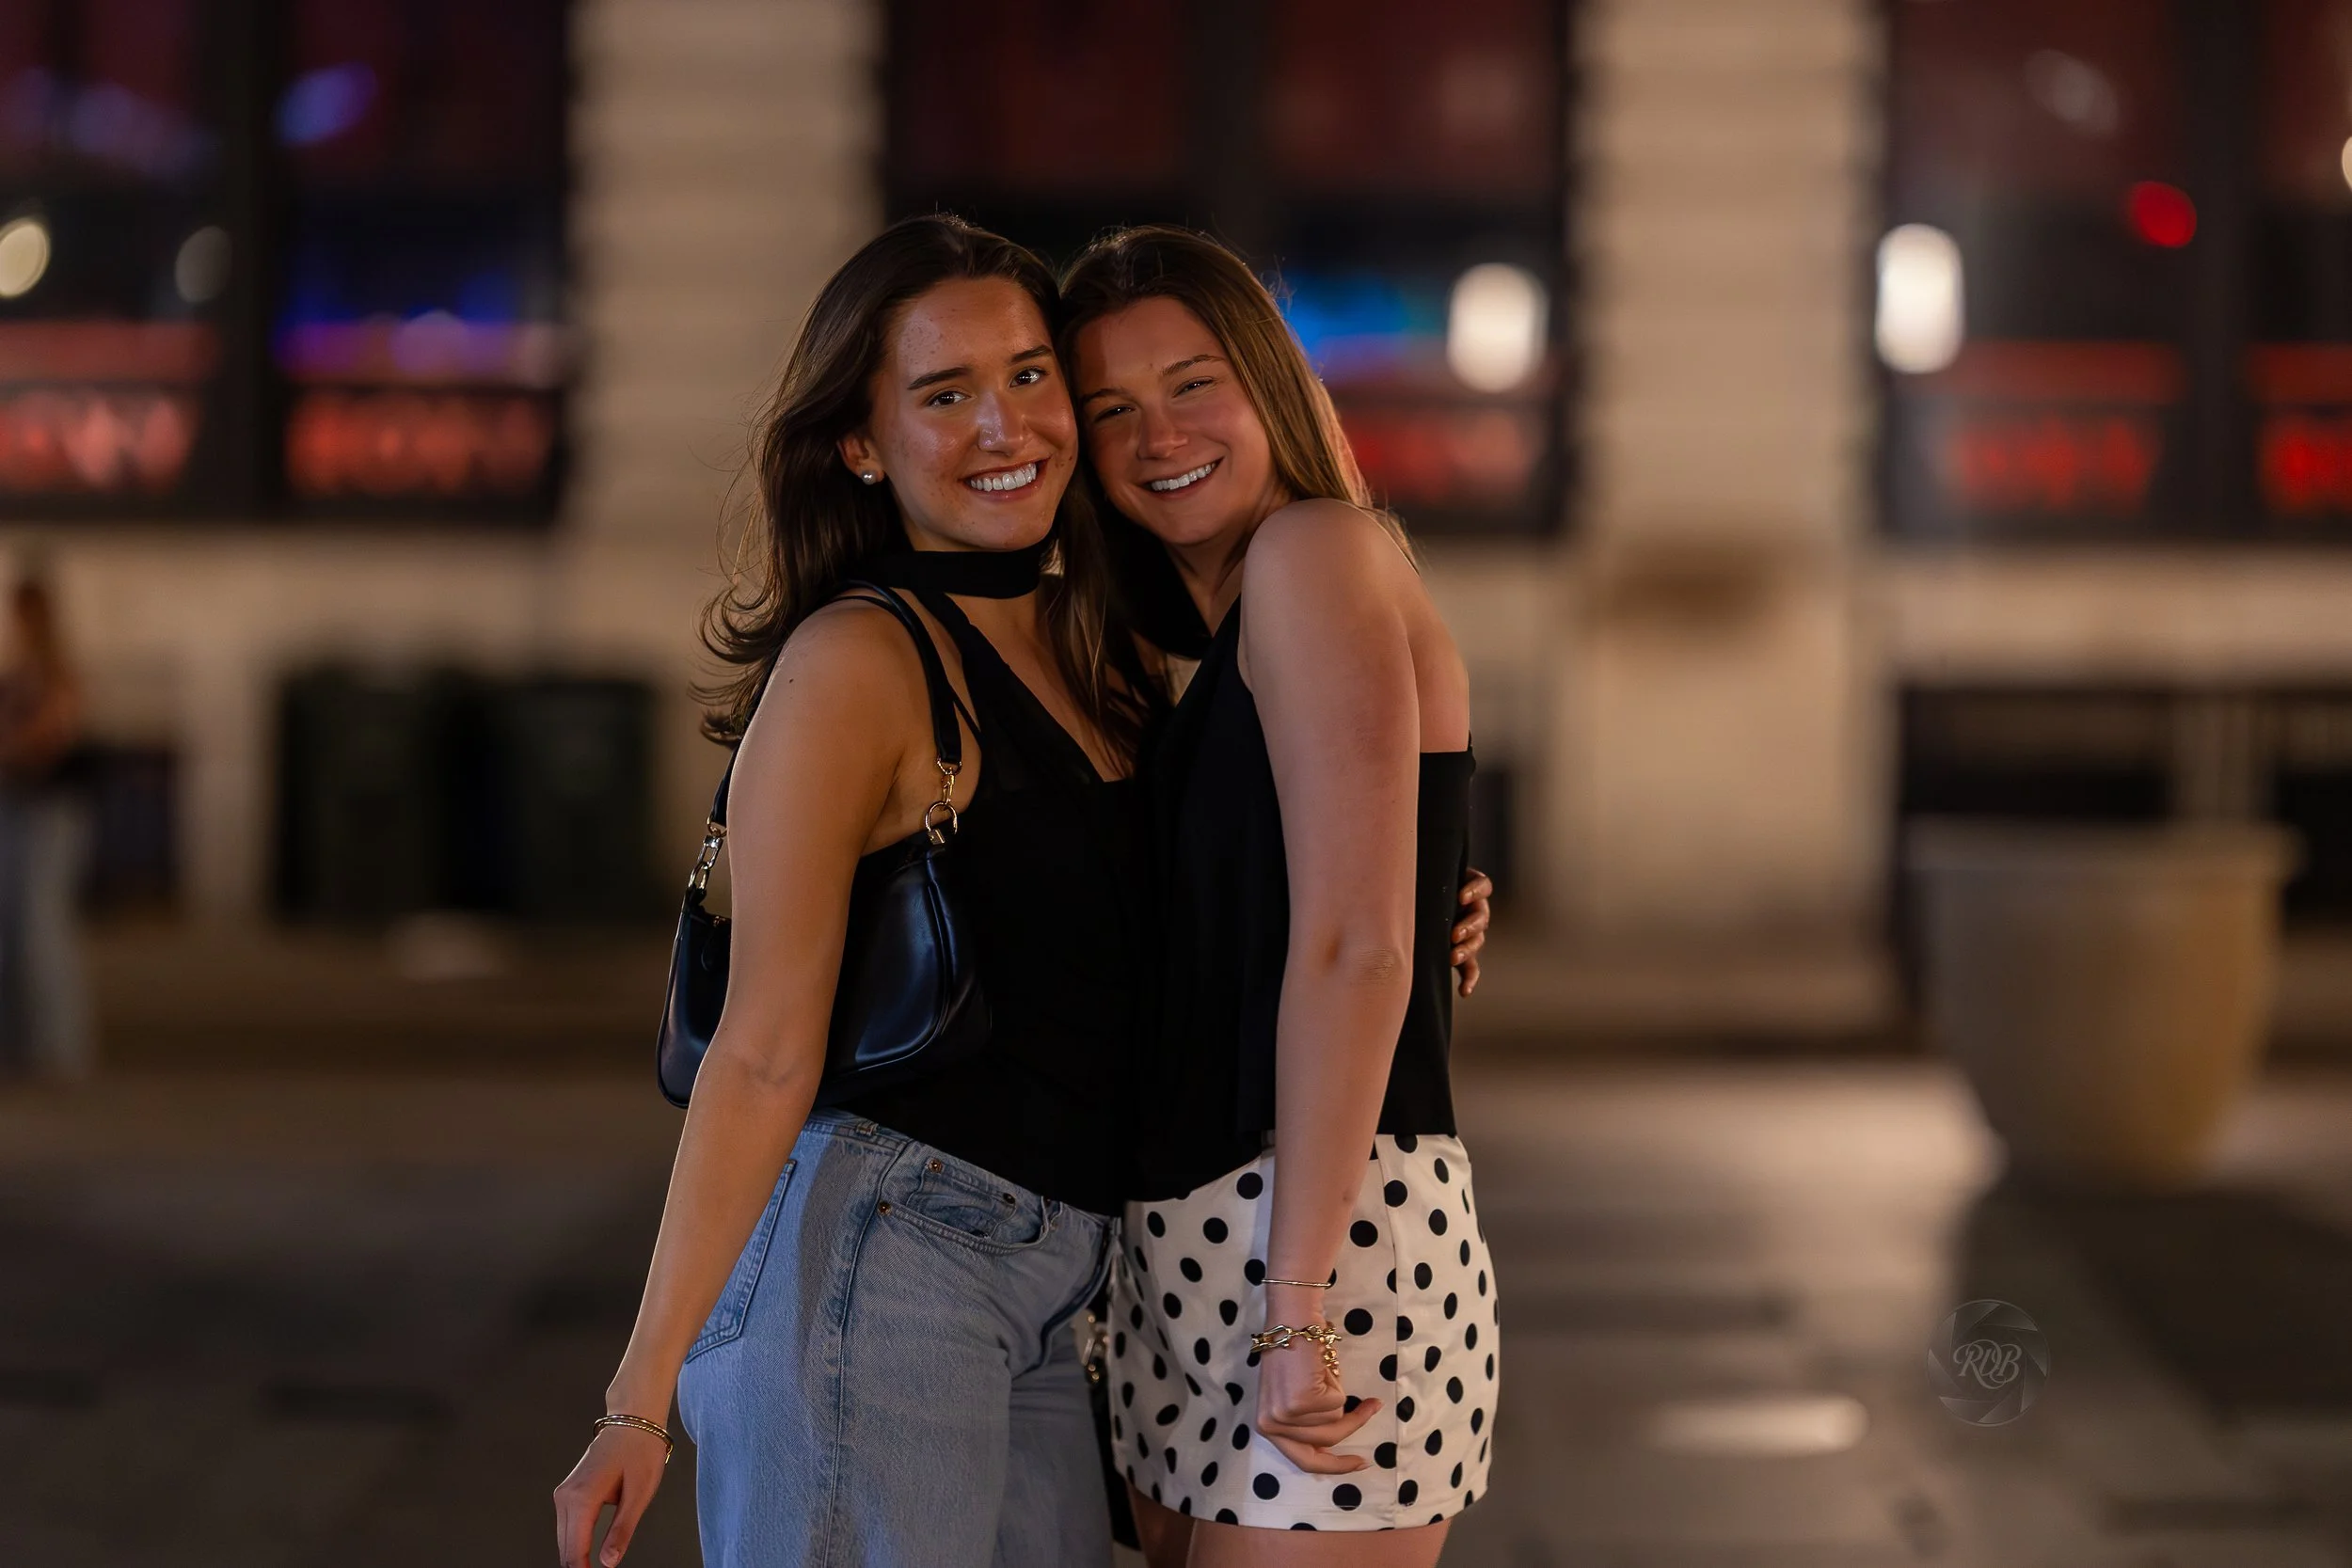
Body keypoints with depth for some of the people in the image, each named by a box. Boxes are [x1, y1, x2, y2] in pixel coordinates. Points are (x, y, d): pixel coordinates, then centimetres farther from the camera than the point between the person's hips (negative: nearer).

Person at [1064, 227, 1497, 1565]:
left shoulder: (1319, 552, -8)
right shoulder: (1194, 643, 19)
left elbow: (1356, 951, -17)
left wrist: (1300, 1306, -20)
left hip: (1337, 1242, -9)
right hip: (1183, 1256, 9)